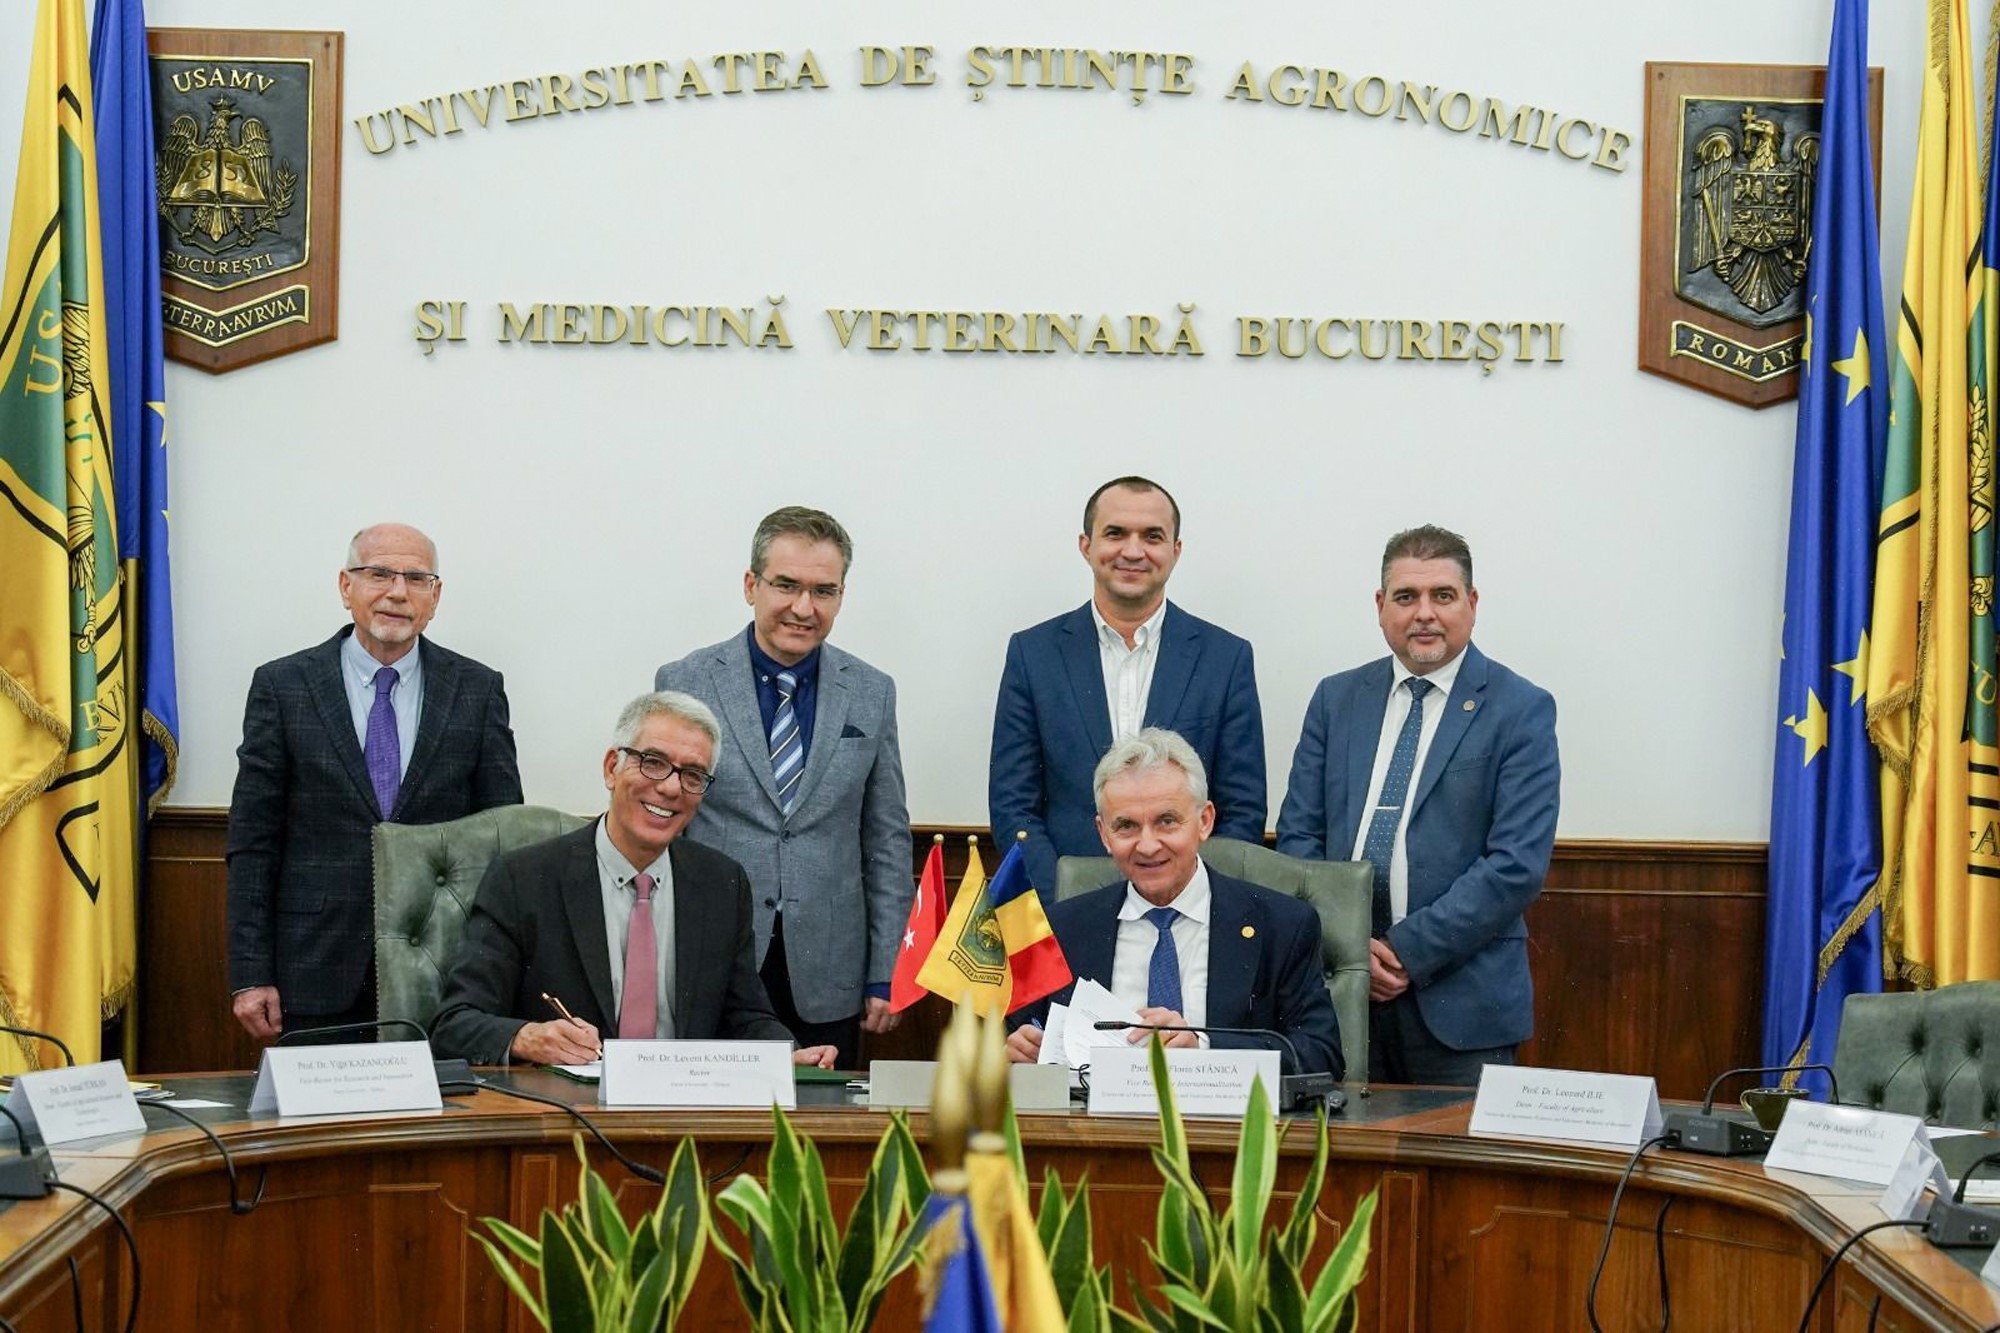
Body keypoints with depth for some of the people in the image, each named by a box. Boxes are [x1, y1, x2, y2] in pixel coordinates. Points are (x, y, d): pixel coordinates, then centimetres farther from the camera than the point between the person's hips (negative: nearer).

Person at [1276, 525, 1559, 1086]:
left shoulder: (1521, 710, -2)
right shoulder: (1336, 699, 11)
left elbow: (1518, 865, -10)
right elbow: (1298, 835, 9)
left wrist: (1409, 949, -14)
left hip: (1460, 1002, -3)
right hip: (1340, 993, 3)